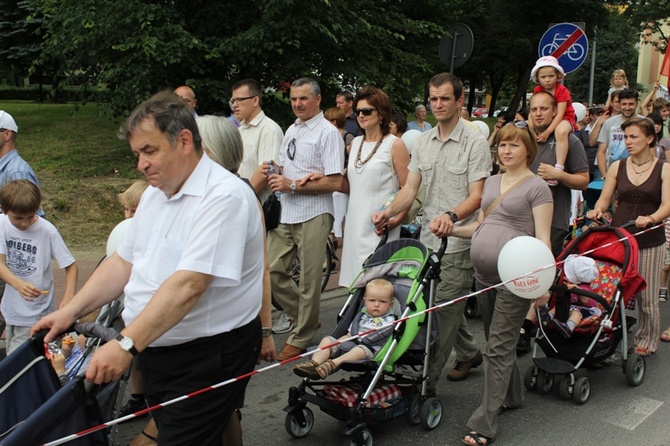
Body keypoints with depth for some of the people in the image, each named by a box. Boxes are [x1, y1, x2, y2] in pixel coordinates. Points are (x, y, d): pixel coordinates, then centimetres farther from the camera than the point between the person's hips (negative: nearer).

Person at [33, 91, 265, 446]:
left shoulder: (223, 197, -21)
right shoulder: (154, 194, 9)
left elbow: (188, 285, -29)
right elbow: (124, 261, 12)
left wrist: (126, 344, -32)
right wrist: (69, 312, 4)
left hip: (208, 357, -8)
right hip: (156, 350, 8)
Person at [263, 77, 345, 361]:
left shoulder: (327, 133, -8)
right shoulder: (291, 129, 17)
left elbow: (335, 182, -15)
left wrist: (292, 185, -17)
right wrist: (272, 172, 2)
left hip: (313, 216, -8)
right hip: (285, 214, 8)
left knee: (309, 280, 2)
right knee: (273, 271, 7)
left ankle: (300, 338, 15)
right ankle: (305, 318, 25)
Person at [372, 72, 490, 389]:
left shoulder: (474, 142, -7)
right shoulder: (423, 142, 11)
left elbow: (476, 196, -14)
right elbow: (410, 189, 7)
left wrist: (450, 216, -34)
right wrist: (388, 212, -12)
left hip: (458, 243, -6)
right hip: (428, 239, 6)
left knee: (442, 313, -5)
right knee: (445, 306, 18)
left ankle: (426, 381, 3)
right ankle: (469, 353, 41)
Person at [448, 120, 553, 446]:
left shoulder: (536, 187, -5)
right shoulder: (492, 182, 15)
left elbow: (543, 239, -11)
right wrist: (452, 230, 6)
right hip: (485, 274, 7)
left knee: (498, 348, -6)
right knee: (498, 341, 18)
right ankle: (512, 395, 37)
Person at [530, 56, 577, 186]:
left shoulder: (562, 91, -16)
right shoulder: (537, 91, 0)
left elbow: (560, 114, -25)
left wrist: (547, 132, -36)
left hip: (564, 120, -7)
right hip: (545, 122, 7)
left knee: (561, 131, -42)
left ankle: (559, 167, -48)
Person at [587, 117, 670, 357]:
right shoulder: (617, 167, 7)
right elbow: (605, 198, 7)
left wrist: (650, 218, -28)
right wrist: (597, 211, -15)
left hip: (649, 241, -2)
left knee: (647, 297, 2)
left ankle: (646, 341, 21)